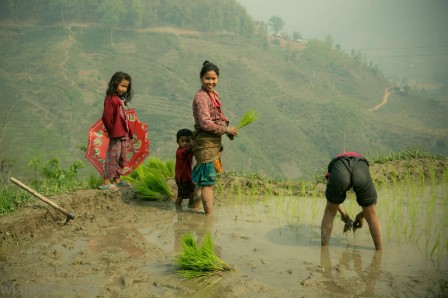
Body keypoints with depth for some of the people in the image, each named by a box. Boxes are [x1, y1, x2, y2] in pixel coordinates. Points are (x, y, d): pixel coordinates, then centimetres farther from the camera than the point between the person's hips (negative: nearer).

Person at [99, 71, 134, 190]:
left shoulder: (120, 100, 13)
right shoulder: (111, 99, -15)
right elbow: (106, 118, -20)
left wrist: (128, 133, 12)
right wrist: (111, 131, -9)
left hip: (123, 134, 9)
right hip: (116, 135, -9)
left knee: (122, 157, 15)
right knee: (113, 156, -7)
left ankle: (117, 179, 26)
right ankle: (106, 182, -2)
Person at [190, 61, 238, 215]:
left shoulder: (215, 95, 11)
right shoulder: (201, 97, -16)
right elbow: (205, 123, -23)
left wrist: (228, 128, 4)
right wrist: (226, 129, -15)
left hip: (214, 142, 9)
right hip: (205, 142, -9)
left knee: (203, 179, 19)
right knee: (208, 180, -5)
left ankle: (194, 208, 32)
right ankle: (210, 214, 0)